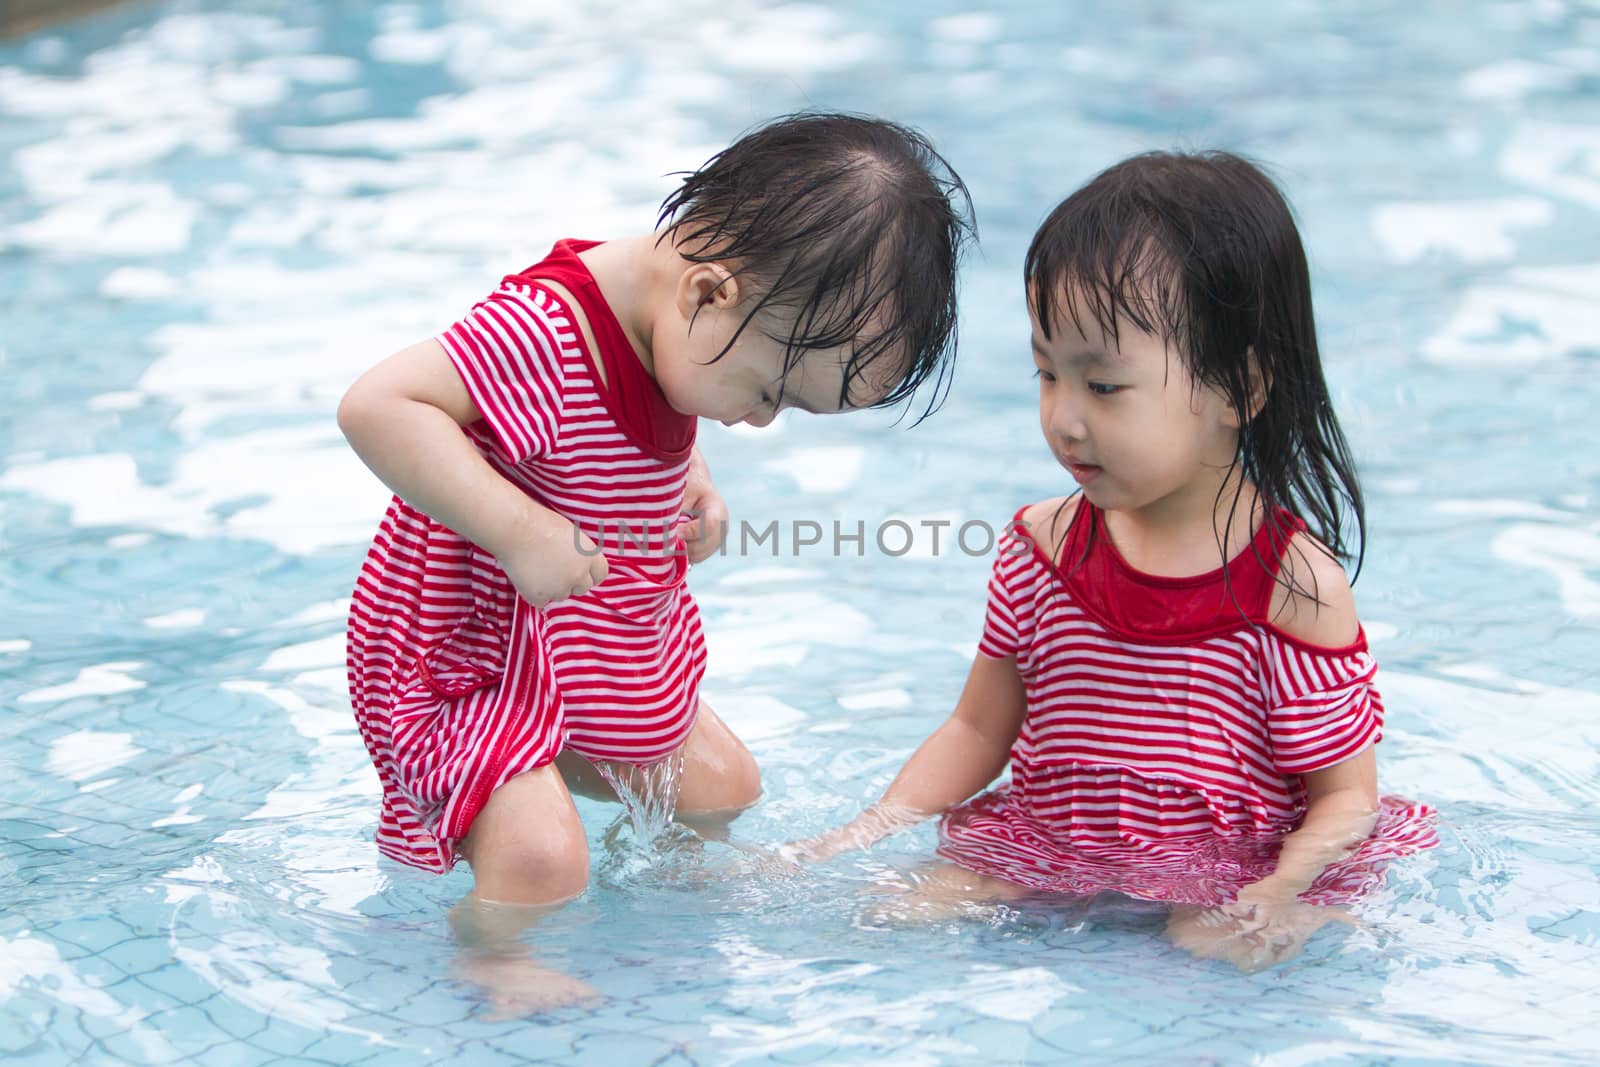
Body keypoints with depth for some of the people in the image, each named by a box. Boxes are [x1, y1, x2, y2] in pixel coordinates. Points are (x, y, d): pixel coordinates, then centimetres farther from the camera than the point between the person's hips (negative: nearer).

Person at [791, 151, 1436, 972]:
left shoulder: (1295, 585, -13)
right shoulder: (1046, 544, 1)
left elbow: (1344, 793, -8)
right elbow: (978, 731, 10)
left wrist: (1279, 894, -27)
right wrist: (877, 827, -3)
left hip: (1223, 882, -4)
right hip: (1047, 857, 4)